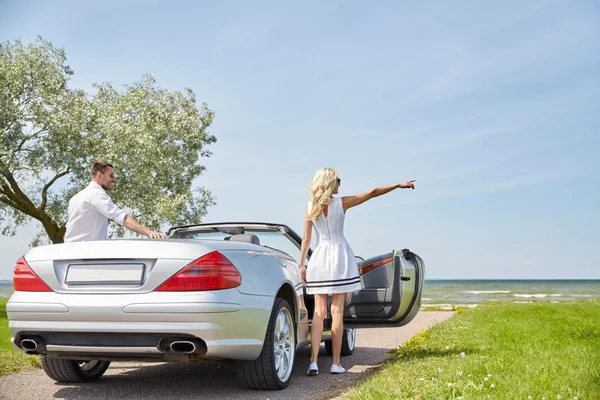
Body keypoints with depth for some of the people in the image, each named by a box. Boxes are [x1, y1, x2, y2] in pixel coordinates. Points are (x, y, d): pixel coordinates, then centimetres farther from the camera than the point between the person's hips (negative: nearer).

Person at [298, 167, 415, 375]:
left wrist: (301, 265, 6)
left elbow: (306, 239, 1)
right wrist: (399, 185, 10)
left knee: (319, 311, 4)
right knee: (337, 311, 0)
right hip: (340, 257, -2)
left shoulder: (309, 207, 1)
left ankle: (313, 362, -4)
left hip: (319, 259, 2)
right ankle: (336, 363, 4)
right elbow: (373, 192, 1)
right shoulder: (341, 203, -5)